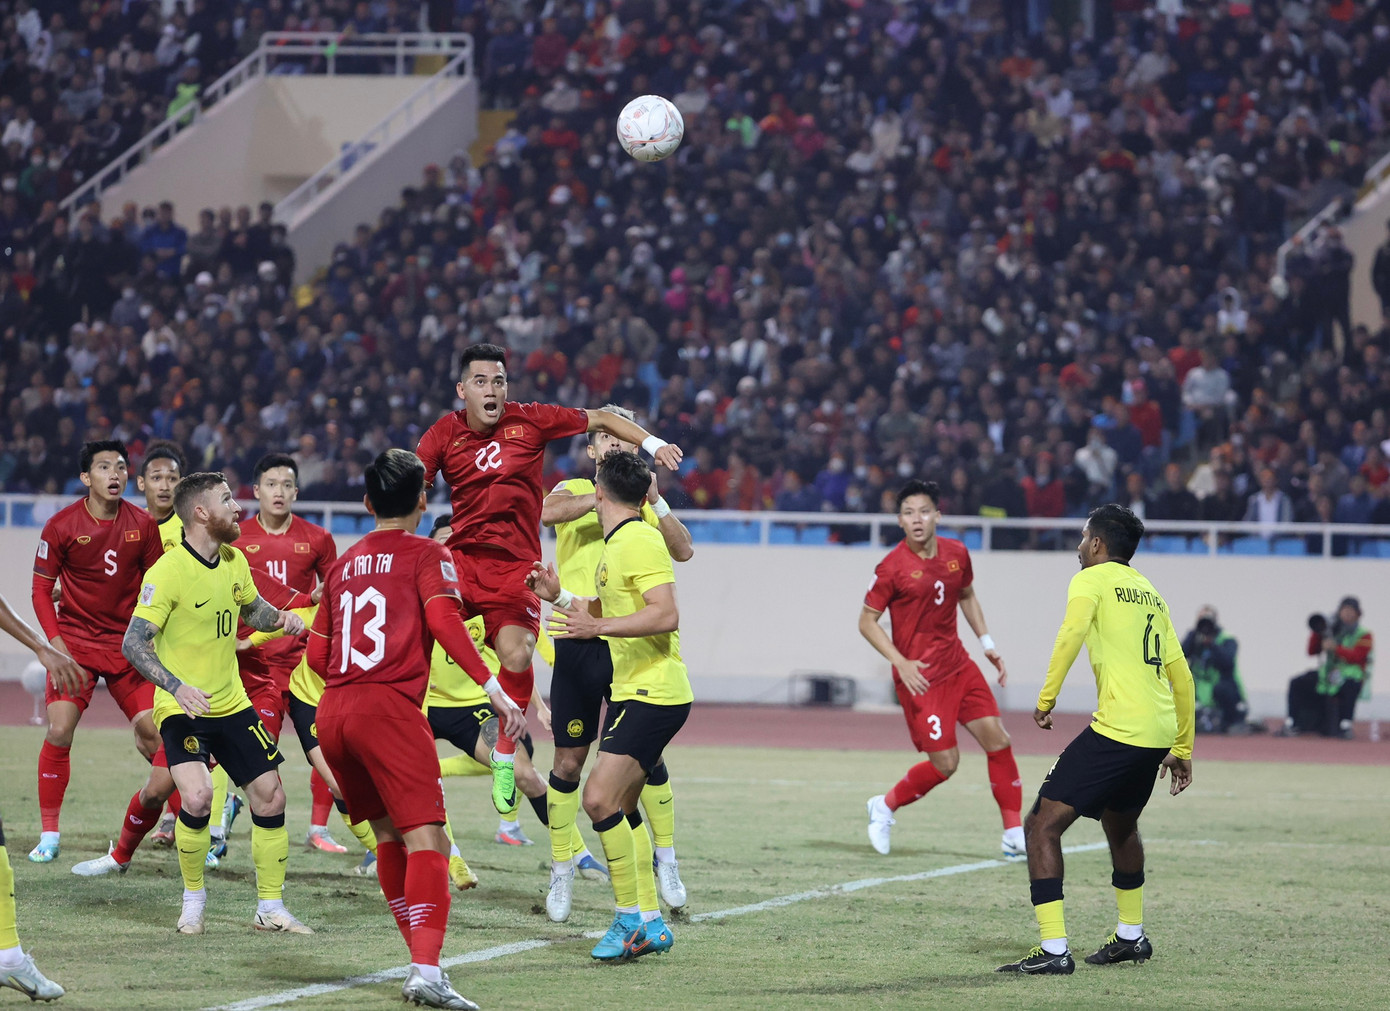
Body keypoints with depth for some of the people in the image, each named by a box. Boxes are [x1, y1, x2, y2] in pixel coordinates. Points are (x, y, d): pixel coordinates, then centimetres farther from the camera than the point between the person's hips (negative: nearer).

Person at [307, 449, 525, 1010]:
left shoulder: (344, 563, 21)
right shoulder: (427, 555, 4)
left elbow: (317, 654, 23)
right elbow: (445, 623, -13)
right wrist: (494, 689, -15)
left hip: (333, 711, 6)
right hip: (390, 708, -6)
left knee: (389, 835, 19)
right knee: (426, 840, -13)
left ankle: (422, 959, 19)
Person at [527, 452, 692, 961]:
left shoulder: (641, 540, -15)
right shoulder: (614, 546, 16)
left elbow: (666, 616, -25)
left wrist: (596, 626, -28)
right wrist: (558, 596, 20)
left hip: (654, 693, -10)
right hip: (631, 691, 10)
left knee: (601, 799, -18)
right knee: (621, 809, 13)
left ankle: (630, 917, -12)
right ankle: (650, 922, 20)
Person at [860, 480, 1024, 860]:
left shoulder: (957, 554, 2)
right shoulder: (892, 568, -14)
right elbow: (867, 621, -8)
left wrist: (987, 643, 13)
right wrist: (900, 663, -18)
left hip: (958, 665, 6)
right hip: (919, 675, -6)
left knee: (997, 739, -2)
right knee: (945, 764, -8)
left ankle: (1015, 835, 6)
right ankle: (884, 807, 17)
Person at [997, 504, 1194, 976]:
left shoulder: (1092, 579, 3)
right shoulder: (1150, 593, 22)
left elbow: (1071, 634, -18)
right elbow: (1181, 675, 23)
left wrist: (1046, 698, -16)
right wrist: (1182, 749, 29)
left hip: (1116, 730, -8)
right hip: (1159, 732, 8)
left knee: (1041, 826, -5)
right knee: (1120, 823, 32)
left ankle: (1054, 950, -14)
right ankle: (1130, 936, 41)